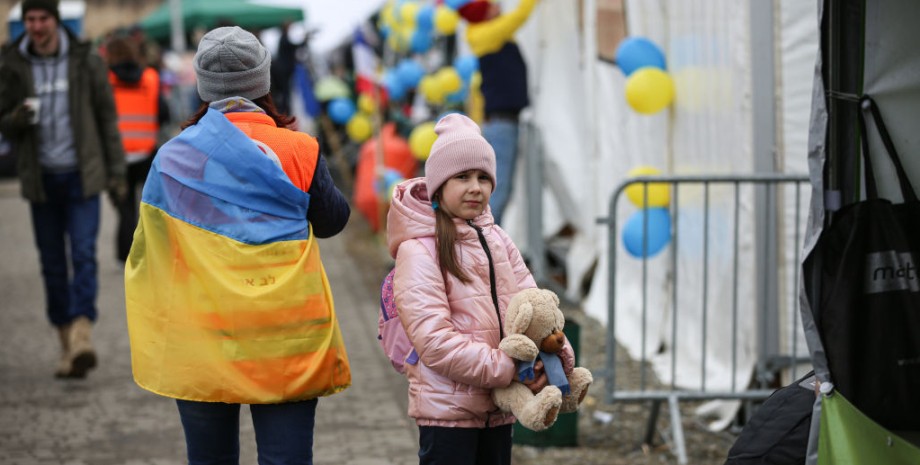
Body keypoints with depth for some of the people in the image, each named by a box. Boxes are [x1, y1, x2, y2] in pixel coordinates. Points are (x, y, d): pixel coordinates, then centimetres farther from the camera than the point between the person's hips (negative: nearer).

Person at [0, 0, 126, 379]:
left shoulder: (86, 61, 0)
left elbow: (107, 117, 5)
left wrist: (116, 171, 2)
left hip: (81, 176, -2)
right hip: (41, 177, 2)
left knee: (83, 254, -14)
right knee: (53, 263, 5)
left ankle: (82, 333, -23)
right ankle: (67, 345, 11)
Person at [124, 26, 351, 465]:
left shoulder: (173, 156, -1)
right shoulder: (298, 151, -5)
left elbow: (149, 246, 7)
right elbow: (333, 220, 11)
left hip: (200, 343, 1)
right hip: (287, 345, -1)